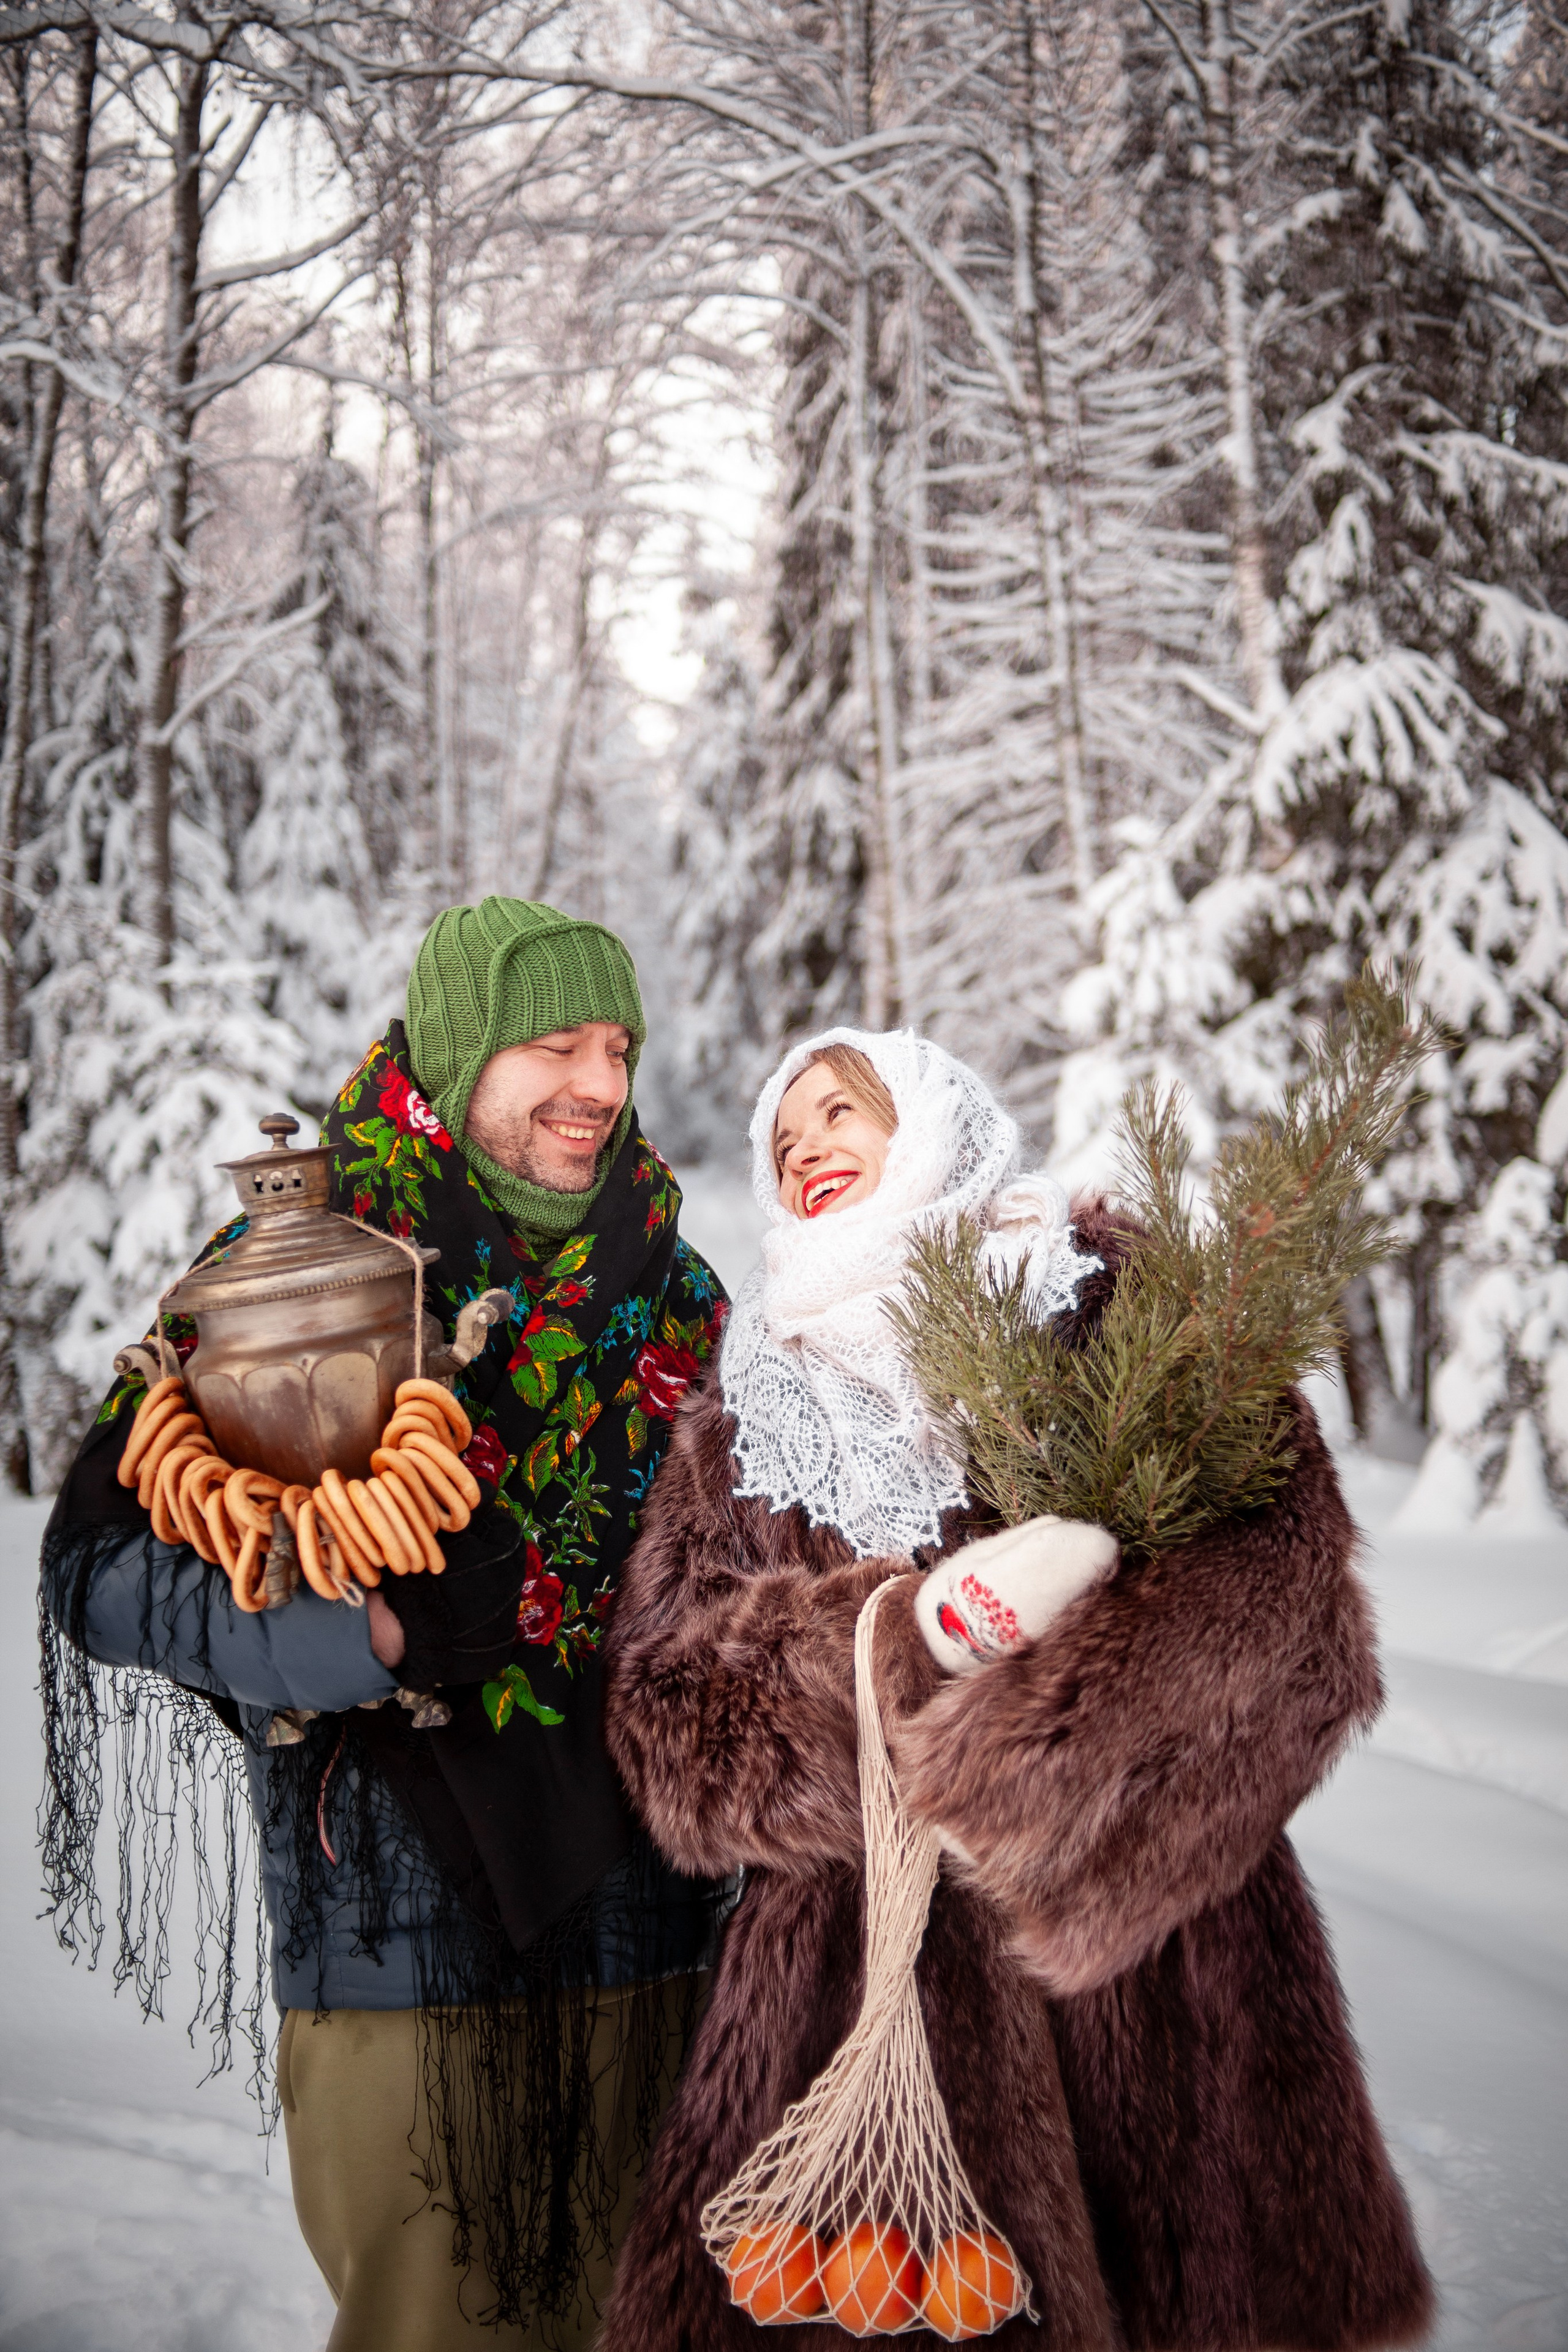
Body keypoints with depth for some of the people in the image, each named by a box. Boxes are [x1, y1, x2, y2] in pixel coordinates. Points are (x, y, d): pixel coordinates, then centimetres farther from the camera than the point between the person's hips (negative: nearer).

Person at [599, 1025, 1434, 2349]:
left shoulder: (1114, 1301, 0)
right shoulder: (746, 1408, 11)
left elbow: (1288, 1603, -12)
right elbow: (665, 1712, -1)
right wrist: (916, 1631, -17)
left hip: (1149, 1967, -1)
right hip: (856, 1989, 2)